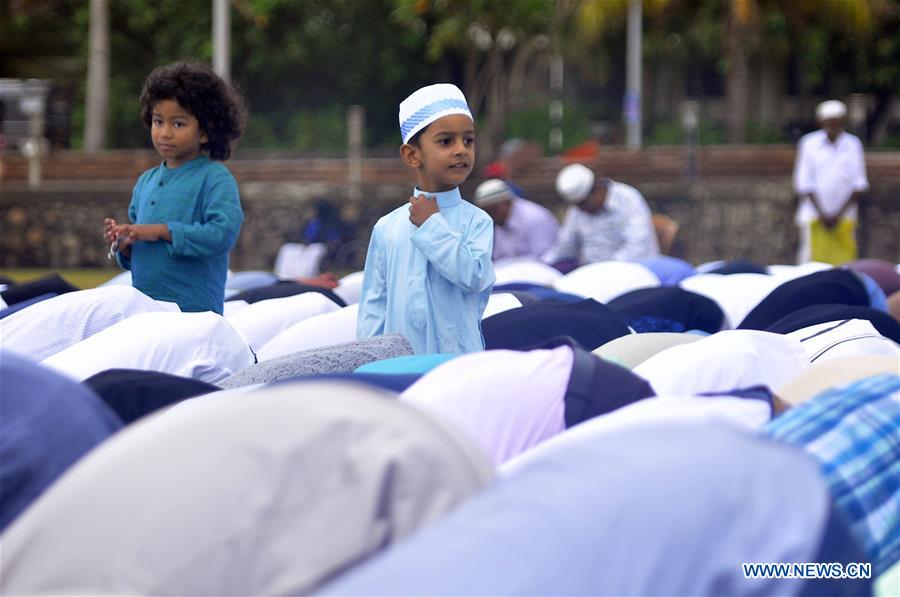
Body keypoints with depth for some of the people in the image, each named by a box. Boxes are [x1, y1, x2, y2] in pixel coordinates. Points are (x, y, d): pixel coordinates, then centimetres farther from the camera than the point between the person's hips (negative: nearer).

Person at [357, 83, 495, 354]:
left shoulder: (476, 221, -2)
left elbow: (473, 276, -19)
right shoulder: (387, 227, 4)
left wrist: (432, 226, -12)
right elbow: (373, 304, 8)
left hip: (460, 362, -2)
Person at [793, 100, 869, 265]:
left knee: (843, 261, -4)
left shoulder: (853, 144, 4)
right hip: (814, 213, -1)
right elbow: (805, 183, -1)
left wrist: (840, 214, -5)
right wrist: (822, 214, -8)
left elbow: (859, 185, 4)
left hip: (844, 218, 1)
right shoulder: (809, 144, 0)